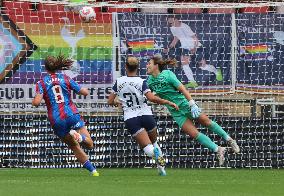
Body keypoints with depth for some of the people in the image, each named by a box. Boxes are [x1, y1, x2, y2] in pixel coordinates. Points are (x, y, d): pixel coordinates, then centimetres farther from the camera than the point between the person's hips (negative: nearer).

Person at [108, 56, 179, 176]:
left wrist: (117, 102, 31)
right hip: (146, 115, -1)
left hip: (130, 119, 1)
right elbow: (152, 98, -19)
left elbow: (110, 101, 10)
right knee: (154, 142, 22)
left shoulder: (119, 82, 3)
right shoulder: (141, 82, -6)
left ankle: (156, 153, -40)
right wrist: (168, 102, -10)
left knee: (147, 147, -4)